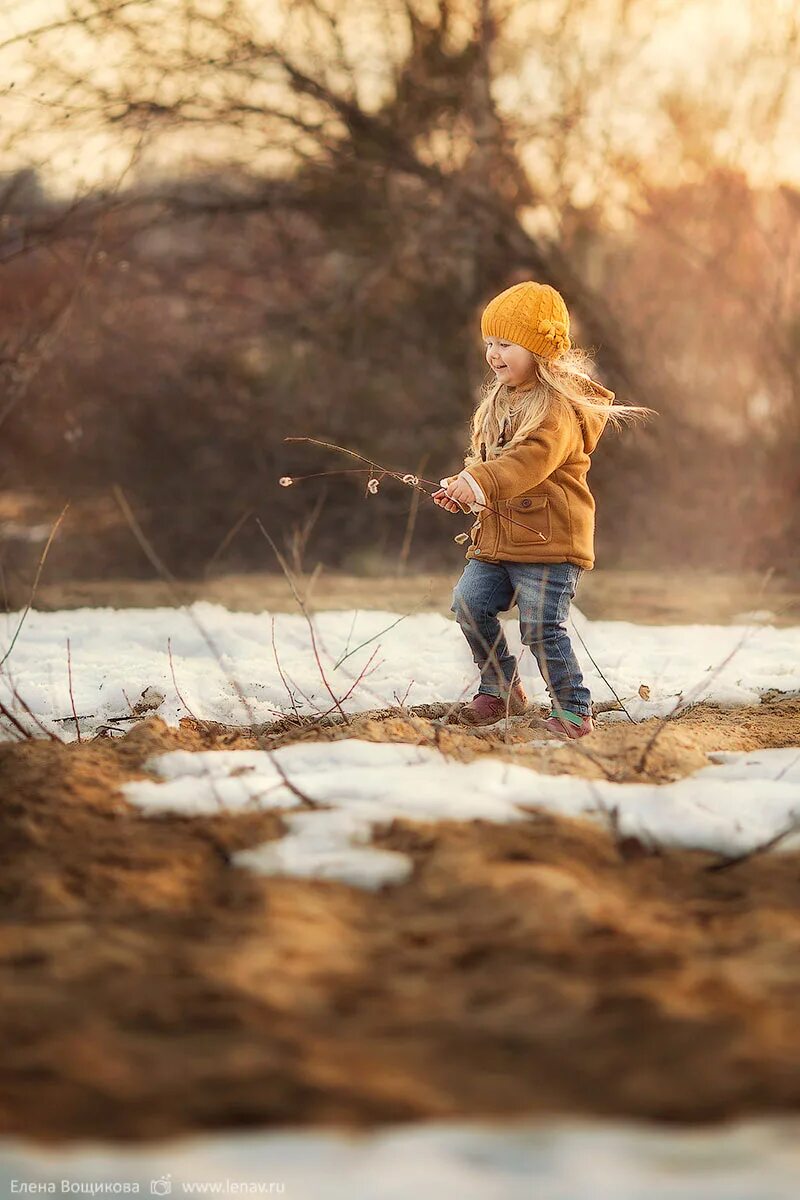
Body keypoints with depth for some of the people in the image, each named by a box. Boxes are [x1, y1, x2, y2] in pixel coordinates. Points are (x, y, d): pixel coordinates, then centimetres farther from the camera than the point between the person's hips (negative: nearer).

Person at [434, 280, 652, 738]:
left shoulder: (557, 409, -15)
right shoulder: (498, 403, 15)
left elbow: (529, 460, -31)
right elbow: (485, 460, 21)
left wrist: (478, 482, -44)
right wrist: (460, 487, -1)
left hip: (549, 543, -9)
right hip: (497, 536, 9)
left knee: (542, 628, -10)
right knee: (469, 604, -1)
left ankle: (575, 711, 4)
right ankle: (502, 688, 18)